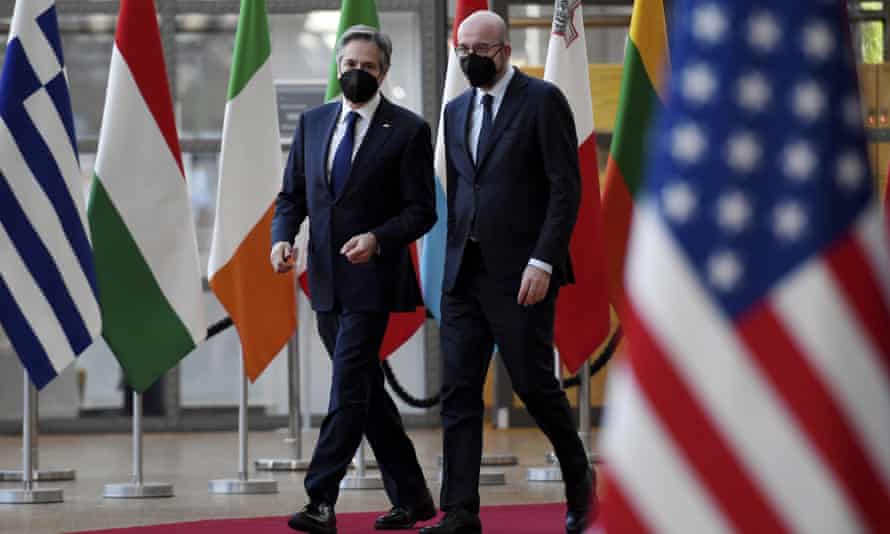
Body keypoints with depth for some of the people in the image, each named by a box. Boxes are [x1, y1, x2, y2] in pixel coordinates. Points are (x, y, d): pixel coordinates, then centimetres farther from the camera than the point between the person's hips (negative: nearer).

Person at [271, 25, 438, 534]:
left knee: (348, 388, -12)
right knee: (366, 391, 11)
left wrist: (377, 238, -23)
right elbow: (292, 194, 14)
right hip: (327, 280, 6)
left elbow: (421, 210, -7)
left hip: (372, 277, -6)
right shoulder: (313, 122, 11)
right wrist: (283, 236, -6)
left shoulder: (408, 129, -5)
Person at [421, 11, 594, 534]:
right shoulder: (457, 110, 14)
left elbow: (566, 187, -10)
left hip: (520, 273, -6)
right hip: (464, 272, 6)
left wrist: (543, 262, -16)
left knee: (534, 383, 0)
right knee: (458, 391, 0)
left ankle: (579, 479, 23)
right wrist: (455, 255, 12)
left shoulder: (543, 99, -5)